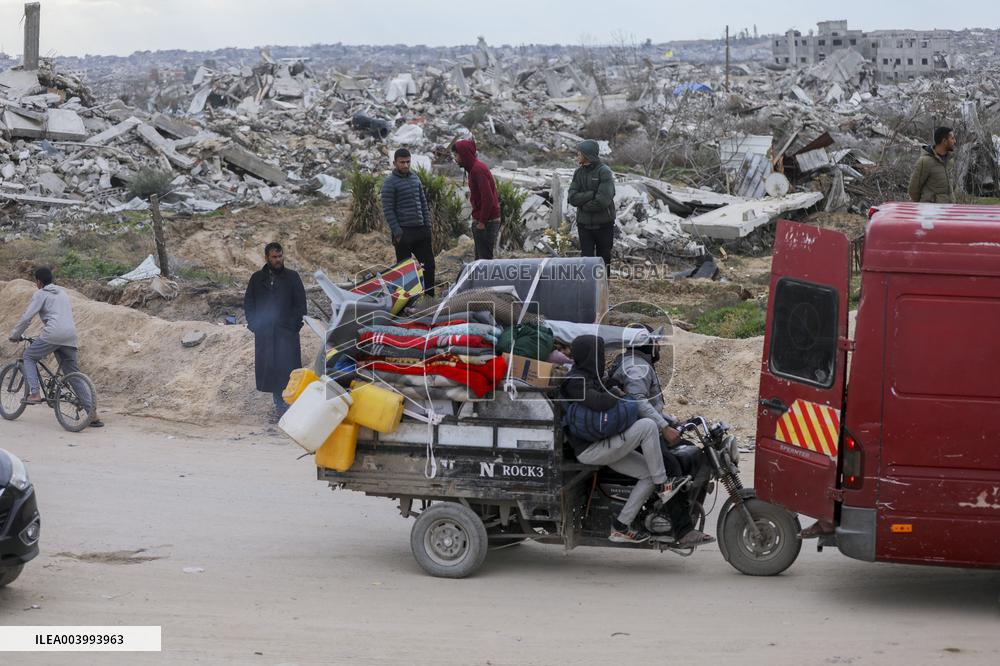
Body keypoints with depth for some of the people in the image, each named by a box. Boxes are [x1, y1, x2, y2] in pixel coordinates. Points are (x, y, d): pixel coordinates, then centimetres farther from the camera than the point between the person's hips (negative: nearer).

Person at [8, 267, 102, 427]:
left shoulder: (40, 295, 4)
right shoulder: (62, 292, 26)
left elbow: (26, 317, -1)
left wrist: (14, 335, 12)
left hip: (53, 335, -6)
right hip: (70, 336, 6)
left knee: (29, 356, 16)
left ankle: (35, 394, -2)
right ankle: (92, 413, -3)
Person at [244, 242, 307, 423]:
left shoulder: (292, 277, 4)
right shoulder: (257, 279, 10)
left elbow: (300, 304, 4)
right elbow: (248, 304, 14)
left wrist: (294, 325, -6)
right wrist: (254, 325, 2)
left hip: (287, 333, -2)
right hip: (264, 334, 2)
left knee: (288, 367, -8)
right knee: (271, 370, 2)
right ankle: (279, 406, 9)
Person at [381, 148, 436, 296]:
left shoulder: (415, 178, 13)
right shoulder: (390, 183, -7)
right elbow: (388, 210, -11)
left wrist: (428, 228, 12)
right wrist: (397, 232, -16)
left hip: (421, 230, 7)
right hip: (404, 232, -7)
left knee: (429, 265, 8)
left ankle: (430, 298, 17)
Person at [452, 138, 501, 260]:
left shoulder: (478, 169, -17)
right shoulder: (475, 167, 15)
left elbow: (488, 198, -24)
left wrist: (482, 222, -19)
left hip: (486, 223, -10)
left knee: (485, 258, -8)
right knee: (480, 258, 14)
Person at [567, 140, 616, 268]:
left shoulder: (604, 172, -10)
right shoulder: (578, 173, 6)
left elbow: (603, 200, -21)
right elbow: (572, 198, -5)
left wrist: (583, 206, -8)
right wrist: (592, 194, -17)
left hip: (603, 224, -4)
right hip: (584, 224, 4)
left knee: (604, 259, 7)